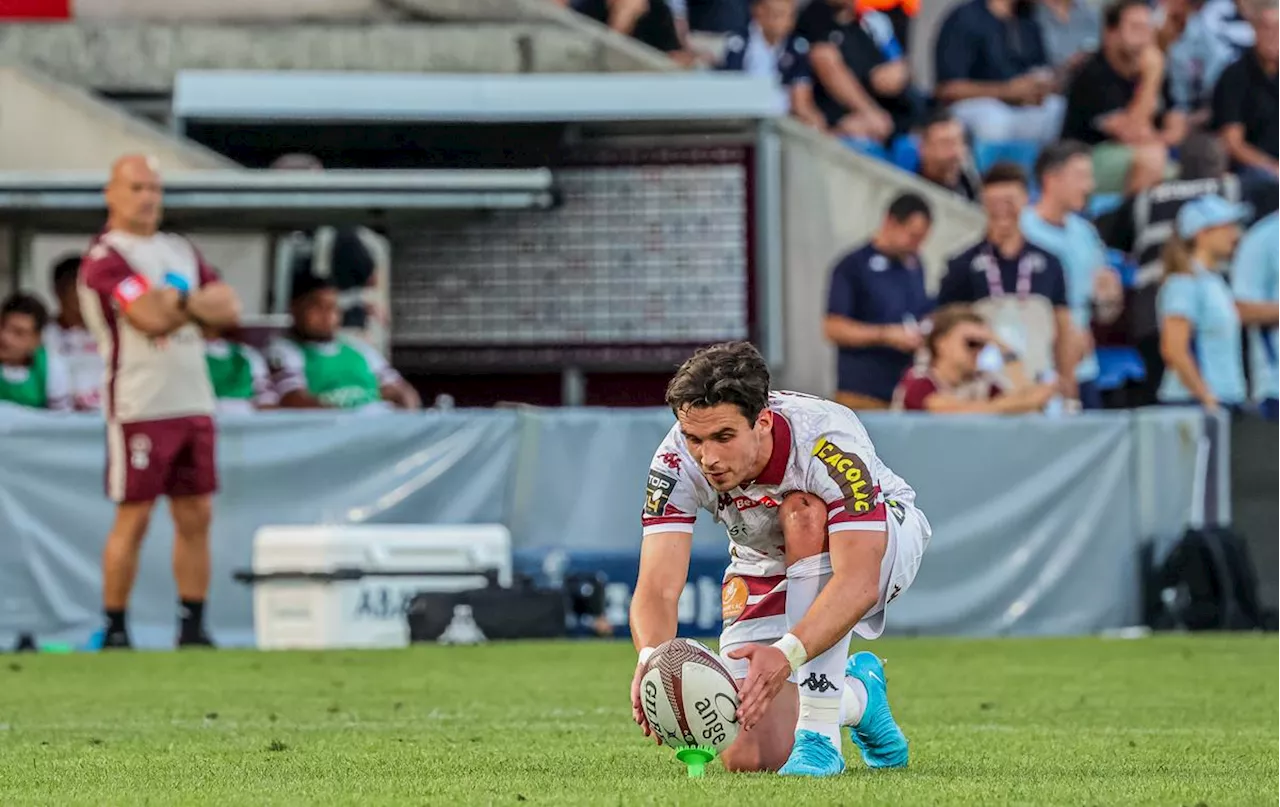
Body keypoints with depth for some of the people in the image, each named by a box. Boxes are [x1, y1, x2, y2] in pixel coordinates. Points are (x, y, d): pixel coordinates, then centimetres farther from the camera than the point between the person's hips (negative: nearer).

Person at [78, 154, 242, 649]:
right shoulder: (105, 258, -7)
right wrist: (200, 305, 0)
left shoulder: (180, 251, 17)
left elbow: (228, 309, 9)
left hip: (194, 403, 7)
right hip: (139, 407, -7)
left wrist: (180, 301, -8)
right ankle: (114, 629, 2)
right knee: (134, 519, -5)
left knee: (196, 515, 5)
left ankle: (192, 627, 9)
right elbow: (151, 318, -18)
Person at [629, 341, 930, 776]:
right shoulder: (678, 461, -29)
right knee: (748, 758, -12)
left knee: (804, 514, -39)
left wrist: (785, 654, -64)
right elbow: (657, 588, -34)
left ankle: (819, 735, -31)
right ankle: (857, 696, 24)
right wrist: (651, 659, -57)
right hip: (765, 568, 3)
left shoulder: (829, 440, -38)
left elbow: (859, 581, -48)